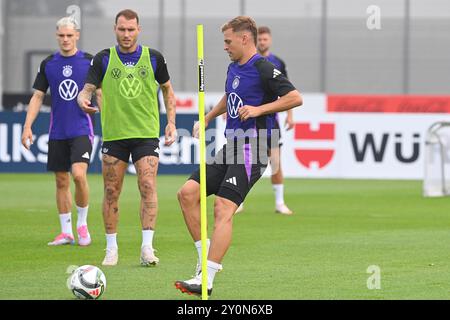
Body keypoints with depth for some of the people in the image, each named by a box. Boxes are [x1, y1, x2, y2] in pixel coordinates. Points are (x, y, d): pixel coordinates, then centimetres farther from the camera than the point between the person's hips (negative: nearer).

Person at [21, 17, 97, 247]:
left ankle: (82, 224, -1)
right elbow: (37, 97, 9)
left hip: (82, 130, -3)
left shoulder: (90, 62, -1)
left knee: (78, 175, -20)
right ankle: (66, 232, 14)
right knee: (61, 181, 6)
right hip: (57, 133, 3)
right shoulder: (48, 64, 6)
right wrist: (27, 127, 2)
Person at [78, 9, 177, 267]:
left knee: (148, 187, -12)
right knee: (111, 192, 3)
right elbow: (88, 89, -3)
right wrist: (84, 100, -27)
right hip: (113, 135, 1)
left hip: (146, 134, -1)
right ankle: (112, 248, 13)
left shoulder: (153, 58, 3)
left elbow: (168, 90, 15)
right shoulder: (104, 59, 2)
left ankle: (147, 247, -12)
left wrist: (171, 122, 6)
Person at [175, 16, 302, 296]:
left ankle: (207, 279, -21)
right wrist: (208, 117, 31)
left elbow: (295, 97, -18)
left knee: (223, 209, -18)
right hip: (232, 147, 9)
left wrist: (259, 109, -21)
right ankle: (207, 259, 7)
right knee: (188, 193, 1)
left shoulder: (262, 68, -11)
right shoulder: (234, 68, 16)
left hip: (251, 150, -9)